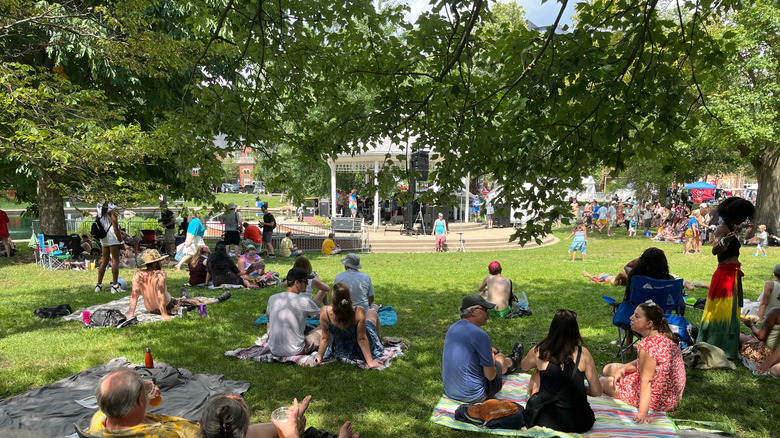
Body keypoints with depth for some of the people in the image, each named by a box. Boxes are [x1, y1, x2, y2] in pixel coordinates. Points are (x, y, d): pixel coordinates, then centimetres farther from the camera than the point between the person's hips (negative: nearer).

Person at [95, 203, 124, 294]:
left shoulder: (100, 208, 15)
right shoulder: (111, 208, -9)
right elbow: (115, 227, -13)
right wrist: (121, 241, -11)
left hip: (103, 238, 8)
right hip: (112, 237, -8)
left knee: (104, 261, 15)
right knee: (115, 261, -5)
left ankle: (98, 285, 19)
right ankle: (115, 286, -7)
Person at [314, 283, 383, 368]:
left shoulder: (324, 312, -31)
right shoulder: (359, 312, -36)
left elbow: (325, 338, -20)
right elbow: (361, 338, -28)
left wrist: (318, 358, -6)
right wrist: (370, 362, -18)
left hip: (339, 350, 2)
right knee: (372, 311, 23)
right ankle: (378, 342, 47)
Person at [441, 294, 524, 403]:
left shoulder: (452, 328, 1)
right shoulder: (480, 335, -24)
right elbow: (490, 376, -17)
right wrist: (492, 359, 4)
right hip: (474, 397, -7)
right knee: (500, 357, 19)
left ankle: (510, 362, 59)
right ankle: (511, 362, 54)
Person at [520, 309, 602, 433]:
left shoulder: (538, 352, -9)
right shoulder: (583, 354, -10)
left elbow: (524, 367, 14)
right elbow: (597, 392, -4)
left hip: (546, 421, -1)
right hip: (580, 424, 1)